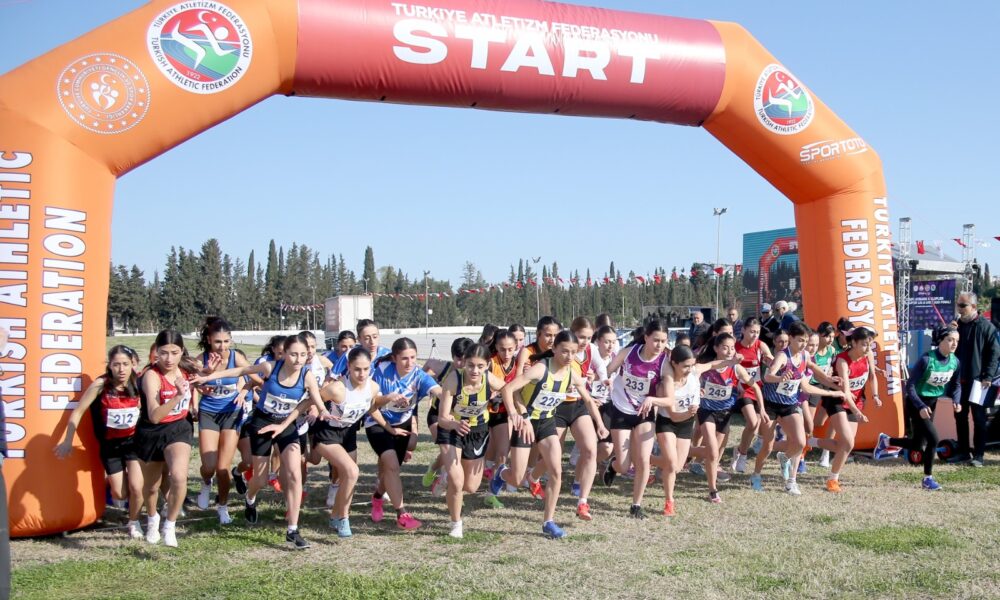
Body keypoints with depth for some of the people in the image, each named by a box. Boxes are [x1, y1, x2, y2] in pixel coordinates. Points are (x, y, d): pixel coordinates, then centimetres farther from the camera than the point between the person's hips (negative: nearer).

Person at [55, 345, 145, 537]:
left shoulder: (137, 384, -13)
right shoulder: (101, 385, -19)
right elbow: (78, 411, -13)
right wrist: (68, 441, -12)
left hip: (133, 440, 1)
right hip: (110, 444, -1)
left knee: (136, 487, -11)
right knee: (120, 495, 4)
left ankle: (134, 522, 17)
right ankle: (111, 481, 41)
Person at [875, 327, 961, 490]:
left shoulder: (955, 361, -7)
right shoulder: (927, 360, -25)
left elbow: (956, 384, 8)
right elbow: (910, 385, -22)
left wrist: (956, 401, -11)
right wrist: (921, 406, -30)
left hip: (932, 403, 7)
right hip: (916, 403, -7)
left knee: (917, 445, 11)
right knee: (933, 439, -13)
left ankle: (886, 441, 37)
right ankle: (928, 479, 4)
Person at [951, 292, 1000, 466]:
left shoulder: (986, 326, -8)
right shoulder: (957, 325, 9)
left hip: (977, 380, -6)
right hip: (959, 380, 6)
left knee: (978, 419, 1)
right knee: (960, 417, 10)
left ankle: (978, 455, 6)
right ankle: (963, 452, 19)